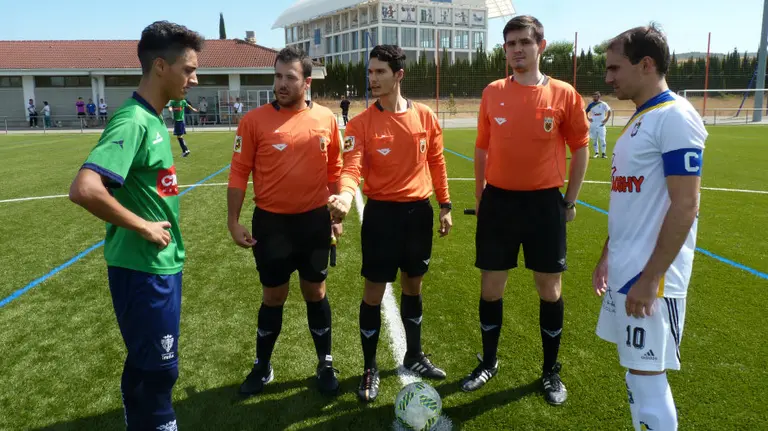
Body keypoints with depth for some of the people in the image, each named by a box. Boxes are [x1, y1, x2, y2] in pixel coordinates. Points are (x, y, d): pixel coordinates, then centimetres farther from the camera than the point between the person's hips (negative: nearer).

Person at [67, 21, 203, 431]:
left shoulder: (153, 119, 7)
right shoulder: (133, 121, -21)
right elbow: (83, 189, -32)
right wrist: (143, 227, -21)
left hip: (162, 264, 9)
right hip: (144, 269, -9)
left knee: (146, 364, 22)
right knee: (158, 368, 6)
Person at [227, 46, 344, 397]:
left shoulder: (326, 119, 0)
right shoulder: (254, 120, -6)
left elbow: (334, 171, 8)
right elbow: (239, 172, -3)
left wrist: (337, 215, 8)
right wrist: (234, 221, -6)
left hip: (315, 220, 1)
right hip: (270, 222, -1)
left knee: (315, 293, 13)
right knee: (273, 297, 11)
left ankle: (325, 365, 29)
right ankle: (262, 366, 31)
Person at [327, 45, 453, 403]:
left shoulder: (425, 116, 0)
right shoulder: (361, 123, -8)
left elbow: (436, 163, 8)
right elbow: (352, 166, -19)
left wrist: (445, 205, 8)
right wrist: (346, 194, -39)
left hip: (419, 210, 3)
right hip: (381, 212, -3)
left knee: (413, 285, 17)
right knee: (374, 292, 2)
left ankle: (414, 356, 35)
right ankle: (370, 368, 20)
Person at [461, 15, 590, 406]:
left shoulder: (563, 94, -4)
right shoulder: (492, 93, 2)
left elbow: (579, 148, 4)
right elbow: (482, 148, 9)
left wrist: (570, 200, 3)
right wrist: (480, 197, 9)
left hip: (545, 202, -1)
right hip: (498, 201, 2)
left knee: (550, 289, 8)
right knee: (491, 286, 8)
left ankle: (551, 371, 28)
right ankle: (488, 363, 30)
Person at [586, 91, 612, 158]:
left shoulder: (603, 104, -4)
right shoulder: (591, 105, 4)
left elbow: (609, 111, 0)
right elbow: (586, 112, 17)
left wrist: (606, 119, -7)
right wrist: (588, 118, 3)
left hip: (601, 124, -3)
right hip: (593, 124, 3)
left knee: (602, 139, -5)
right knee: (594, 139, 6)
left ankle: (603, 153, 0)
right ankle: (596, 152, 14)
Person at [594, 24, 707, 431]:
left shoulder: (675, 117, -14)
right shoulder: (639, 119, 14)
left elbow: (685, 207, -20)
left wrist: (649, 278, -22)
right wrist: (607, 257, 19)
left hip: (650, 275, -9)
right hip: (625, 269, 9)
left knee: (647, 375, 1)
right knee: (636, 371, 18)